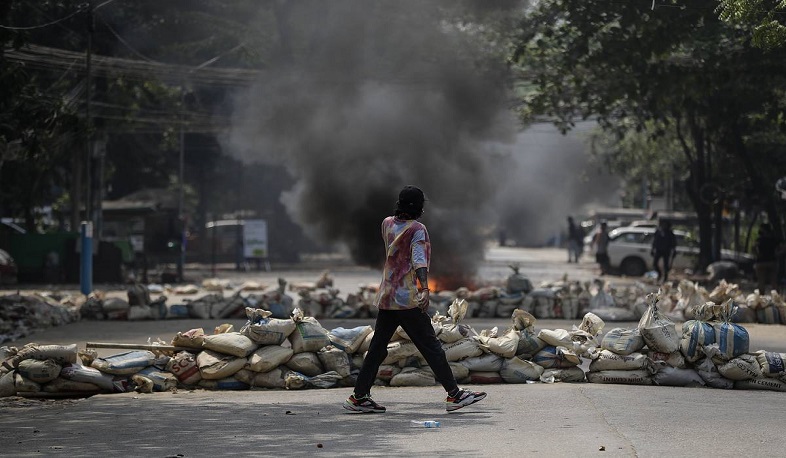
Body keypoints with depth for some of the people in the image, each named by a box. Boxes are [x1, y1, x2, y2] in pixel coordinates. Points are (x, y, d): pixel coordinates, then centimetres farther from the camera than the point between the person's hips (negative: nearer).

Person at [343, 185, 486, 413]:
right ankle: (454, 395, -2)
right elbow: (419, 260, -23)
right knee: (431, 346, -4)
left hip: (386, 298, 7)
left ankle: (359, 397, 10)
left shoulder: (387, 223, 11)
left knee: (377, 347, 10)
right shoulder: (417, 229, -8)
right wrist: (424, 289, -33)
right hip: (408, 299, -7)